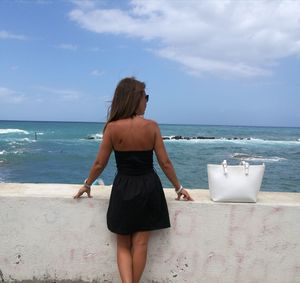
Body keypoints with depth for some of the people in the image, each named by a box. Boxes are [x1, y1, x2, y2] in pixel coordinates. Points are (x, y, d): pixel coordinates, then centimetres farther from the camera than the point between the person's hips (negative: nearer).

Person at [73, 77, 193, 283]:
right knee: (140, 244, 13)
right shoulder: (151, 126, -10)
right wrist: (178, 188, 9)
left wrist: (87, 185, 14)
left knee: (123, 245, 17)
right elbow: (165, 162, -5)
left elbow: (100, 164, -4)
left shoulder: (112, 127, -10)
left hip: (123, 189, 0)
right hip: (148, 188, 0)